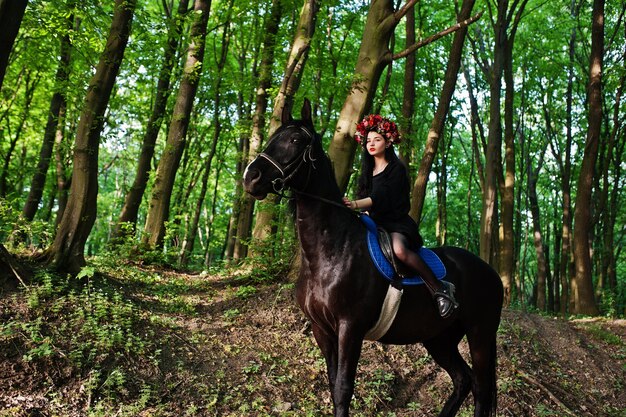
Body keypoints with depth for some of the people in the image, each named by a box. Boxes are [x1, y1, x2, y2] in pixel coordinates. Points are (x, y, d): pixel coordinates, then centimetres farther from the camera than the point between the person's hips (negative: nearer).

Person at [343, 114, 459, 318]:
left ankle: (440, 288, -26)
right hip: (375, 223, 7)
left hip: (397, 223, -7)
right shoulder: (368, 171, 19)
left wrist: (355, 204, -32)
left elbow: (381, 197, -18)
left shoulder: (396, 169, -3)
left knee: (399, 250, -38)